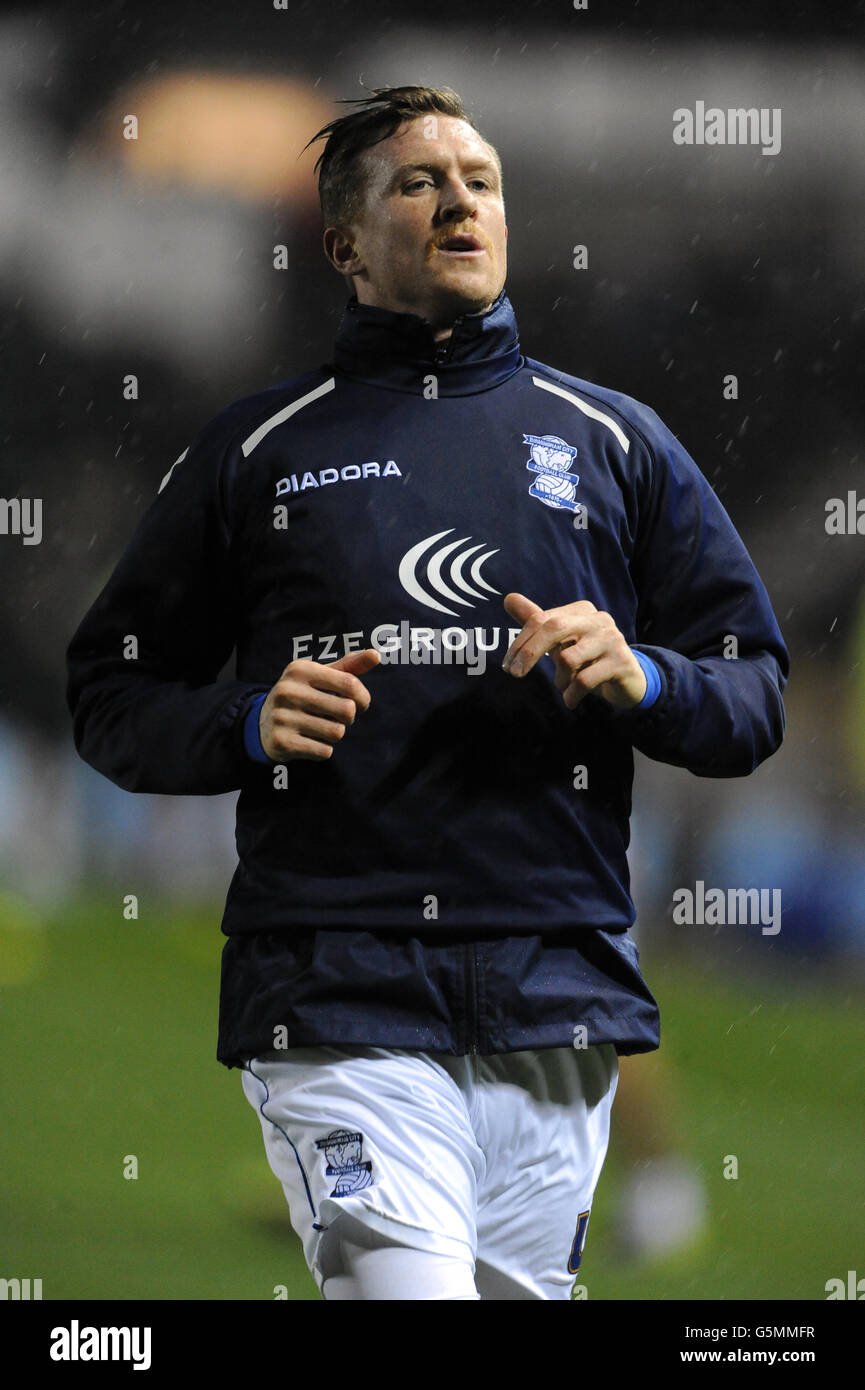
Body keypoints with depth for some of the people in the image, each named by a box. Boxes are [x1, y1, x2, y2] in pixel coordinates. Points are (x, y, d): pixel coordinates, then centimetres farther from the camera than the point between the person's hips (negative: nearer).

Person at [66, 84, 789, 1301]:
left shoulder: (615, 443, 16)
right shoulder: (257, 449, 13)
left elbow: (755, 700, 15)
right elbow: (113, 696, 14)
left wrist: (638, 680, -6)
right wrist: (248, 727, -6)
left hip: (558, 1002, 2)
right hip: (337, 994, -2)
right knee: (406, 1288, -22)